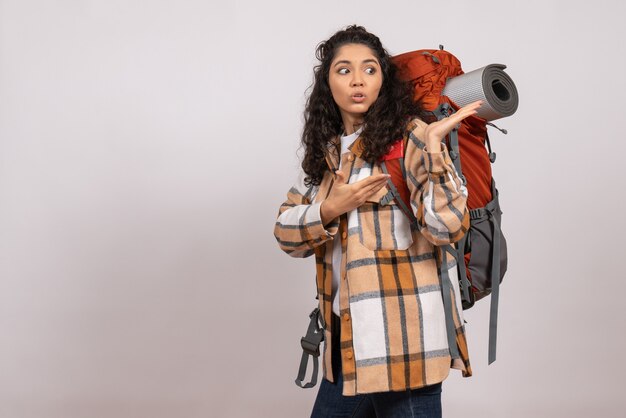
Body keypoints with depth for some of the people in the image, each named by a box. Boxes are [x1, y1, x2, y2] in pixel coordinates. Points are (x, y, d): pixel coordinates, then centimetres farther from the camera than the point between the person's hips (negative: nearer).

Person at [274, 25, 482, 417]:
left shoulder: (409, 136, -7)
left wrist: (433, 144, -26)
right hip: (348, 334, 6)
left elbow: (448, 225, -19)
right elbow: (285, 231, 7)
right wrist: (330, 210, -10)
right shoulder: (327, 149, 11)